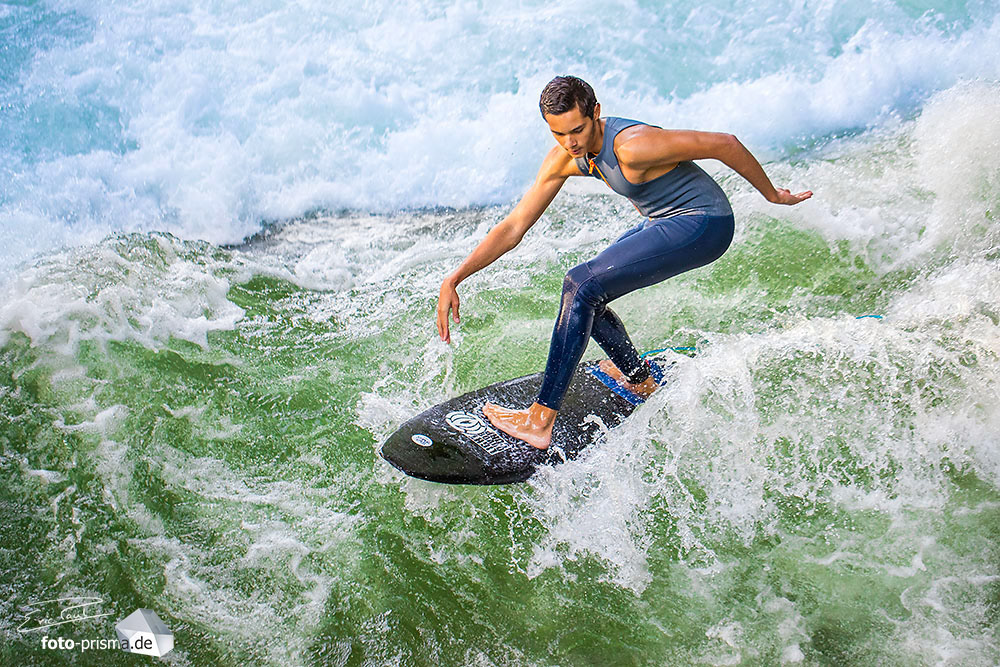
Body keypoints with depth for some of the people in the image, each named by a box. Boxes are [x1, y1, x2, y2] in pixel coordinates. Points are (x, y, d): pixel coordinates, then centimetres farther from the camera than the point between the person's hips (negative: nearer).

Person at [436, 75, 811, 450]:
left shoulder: (632, 146, -28)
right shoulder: (563, 159, -4)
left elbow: (723, 144, -19)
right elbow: (514, 227, -2)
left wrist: (772, 195, -6)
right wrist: (454, 280, -9)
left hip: (704, 225, -9)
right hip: (665, 222, 9)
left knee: (582, 286, -21)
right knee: (584, 296, 9)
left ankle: (540, 422, -21)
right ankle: (640, 382, 32)